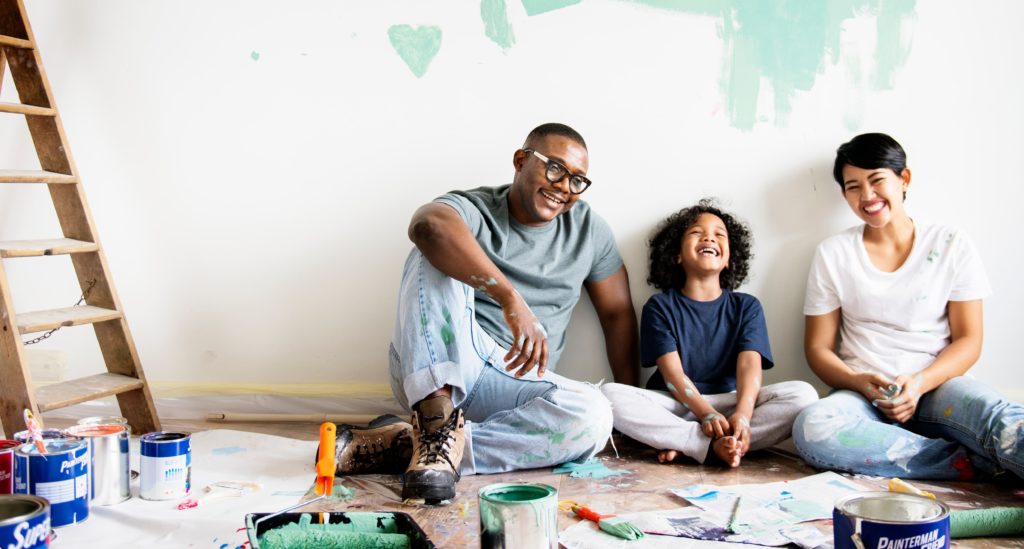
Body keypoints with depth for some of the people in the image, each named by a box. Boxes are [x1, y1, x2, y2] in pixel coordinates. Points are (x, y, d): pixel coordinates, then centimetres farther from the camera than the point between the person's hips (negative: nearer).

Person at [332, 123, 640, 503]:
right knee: (439, 257, -25)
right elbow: (428, 224, -31)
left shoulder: (588, 230, 10)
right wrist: (511, 297, -41)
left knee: (593, 414, -29)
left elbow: (617, 313, 14)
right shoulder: (474, 210, -5)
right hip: (434, 370, -3)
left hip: (510, 383, 4)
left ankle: (409, 444, -26)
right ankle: (435, 423, -38)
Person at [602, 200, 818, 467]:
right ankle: (716, 446, -35)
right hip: (676, 405, -1)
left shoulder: (746, 307, 11)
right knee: (610, 394, -29)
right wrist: (707, 414, -26)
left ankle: (684, 445, -29)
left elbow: (750, 364, -6)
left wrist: (742, 415, -27)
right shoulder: (660, 307, 6)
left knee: (803, 394, -24)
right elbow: (672, 371, -7)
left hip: (729, 403, 2)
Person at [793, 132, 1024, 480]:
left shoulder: (951, 245, 8)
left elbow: (968, 340, 6)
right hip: (864, 395, 1)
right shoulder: (833, 254, 10)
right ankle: (976, 462, -30)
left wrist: (920, 383, -14)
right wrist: (860, 383, -13)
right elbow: (818, 347, 8)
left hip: (936, 386, 0)